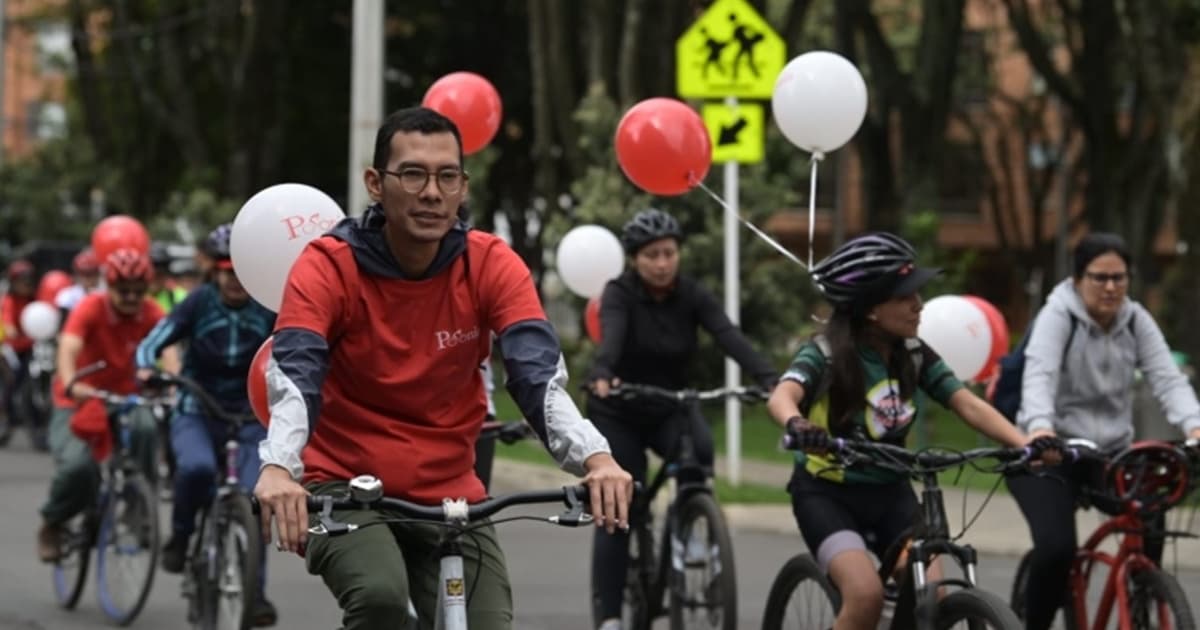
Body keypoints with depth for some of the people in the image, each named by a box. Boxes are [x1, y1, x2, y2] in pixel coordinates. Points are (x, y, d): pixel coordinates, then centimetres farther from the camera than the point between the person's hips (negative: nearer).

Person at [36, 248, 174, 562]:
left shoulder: (151, 314, -10)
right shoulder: (91, 309, -18)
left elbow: (169, 353, -25)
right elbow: (68, 348, -34)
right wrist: (71, 386, -55)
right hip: (78, 403, -2)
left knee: (145, 429, -33)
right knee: (77, 465, -27)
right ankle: (52, 526, 3)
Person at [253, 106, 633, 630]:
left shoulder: (492, 267, -7)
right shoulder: (327, 267, -13)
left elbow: (539, 375, -20)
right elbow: (294, 377, -28)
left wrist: (595, 457, -39)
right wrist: (277, 468, -49)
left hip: (449, 500, 3)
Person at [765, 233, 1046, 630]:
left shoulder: (914, 355, -2)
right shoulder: (826, 354, -16)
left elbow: (969, 405, -11)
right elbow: (782, 396, -35)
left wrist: (1025, 443, -29)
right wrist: (797, 424, -60)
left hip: (889, 493, 5)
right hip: (827, 493, -5)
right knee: (867, 594, -28)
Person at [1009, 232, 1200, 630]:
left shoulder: (1136, 321, 0)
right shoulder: (1057, 316, -12)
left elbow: (1168, 379, -11)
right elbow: (1039, 376, -29)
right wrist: (1040, 426, -49)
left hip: (1111, 453, 4)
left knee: (1150, 521, -22)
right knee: (1056, 547, -23)